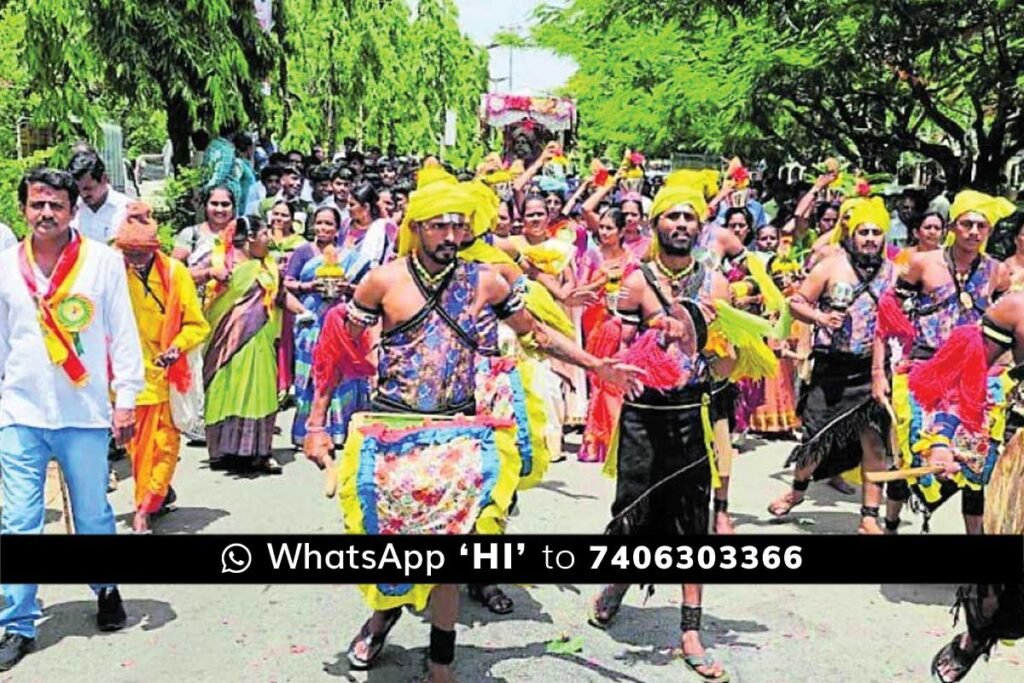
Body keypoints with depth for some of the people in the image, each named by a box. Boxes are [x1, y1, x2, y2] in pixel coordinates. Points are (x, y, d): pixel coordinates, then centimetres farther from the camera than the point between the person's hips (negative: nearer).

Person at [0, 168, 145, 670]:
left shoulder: (104, 261, -3)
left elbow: (122, 332, 0)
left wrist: (126, 397, -3)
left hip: (85, 413, -1)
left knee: (93, 516, 10)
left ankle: (107, 591, 34)